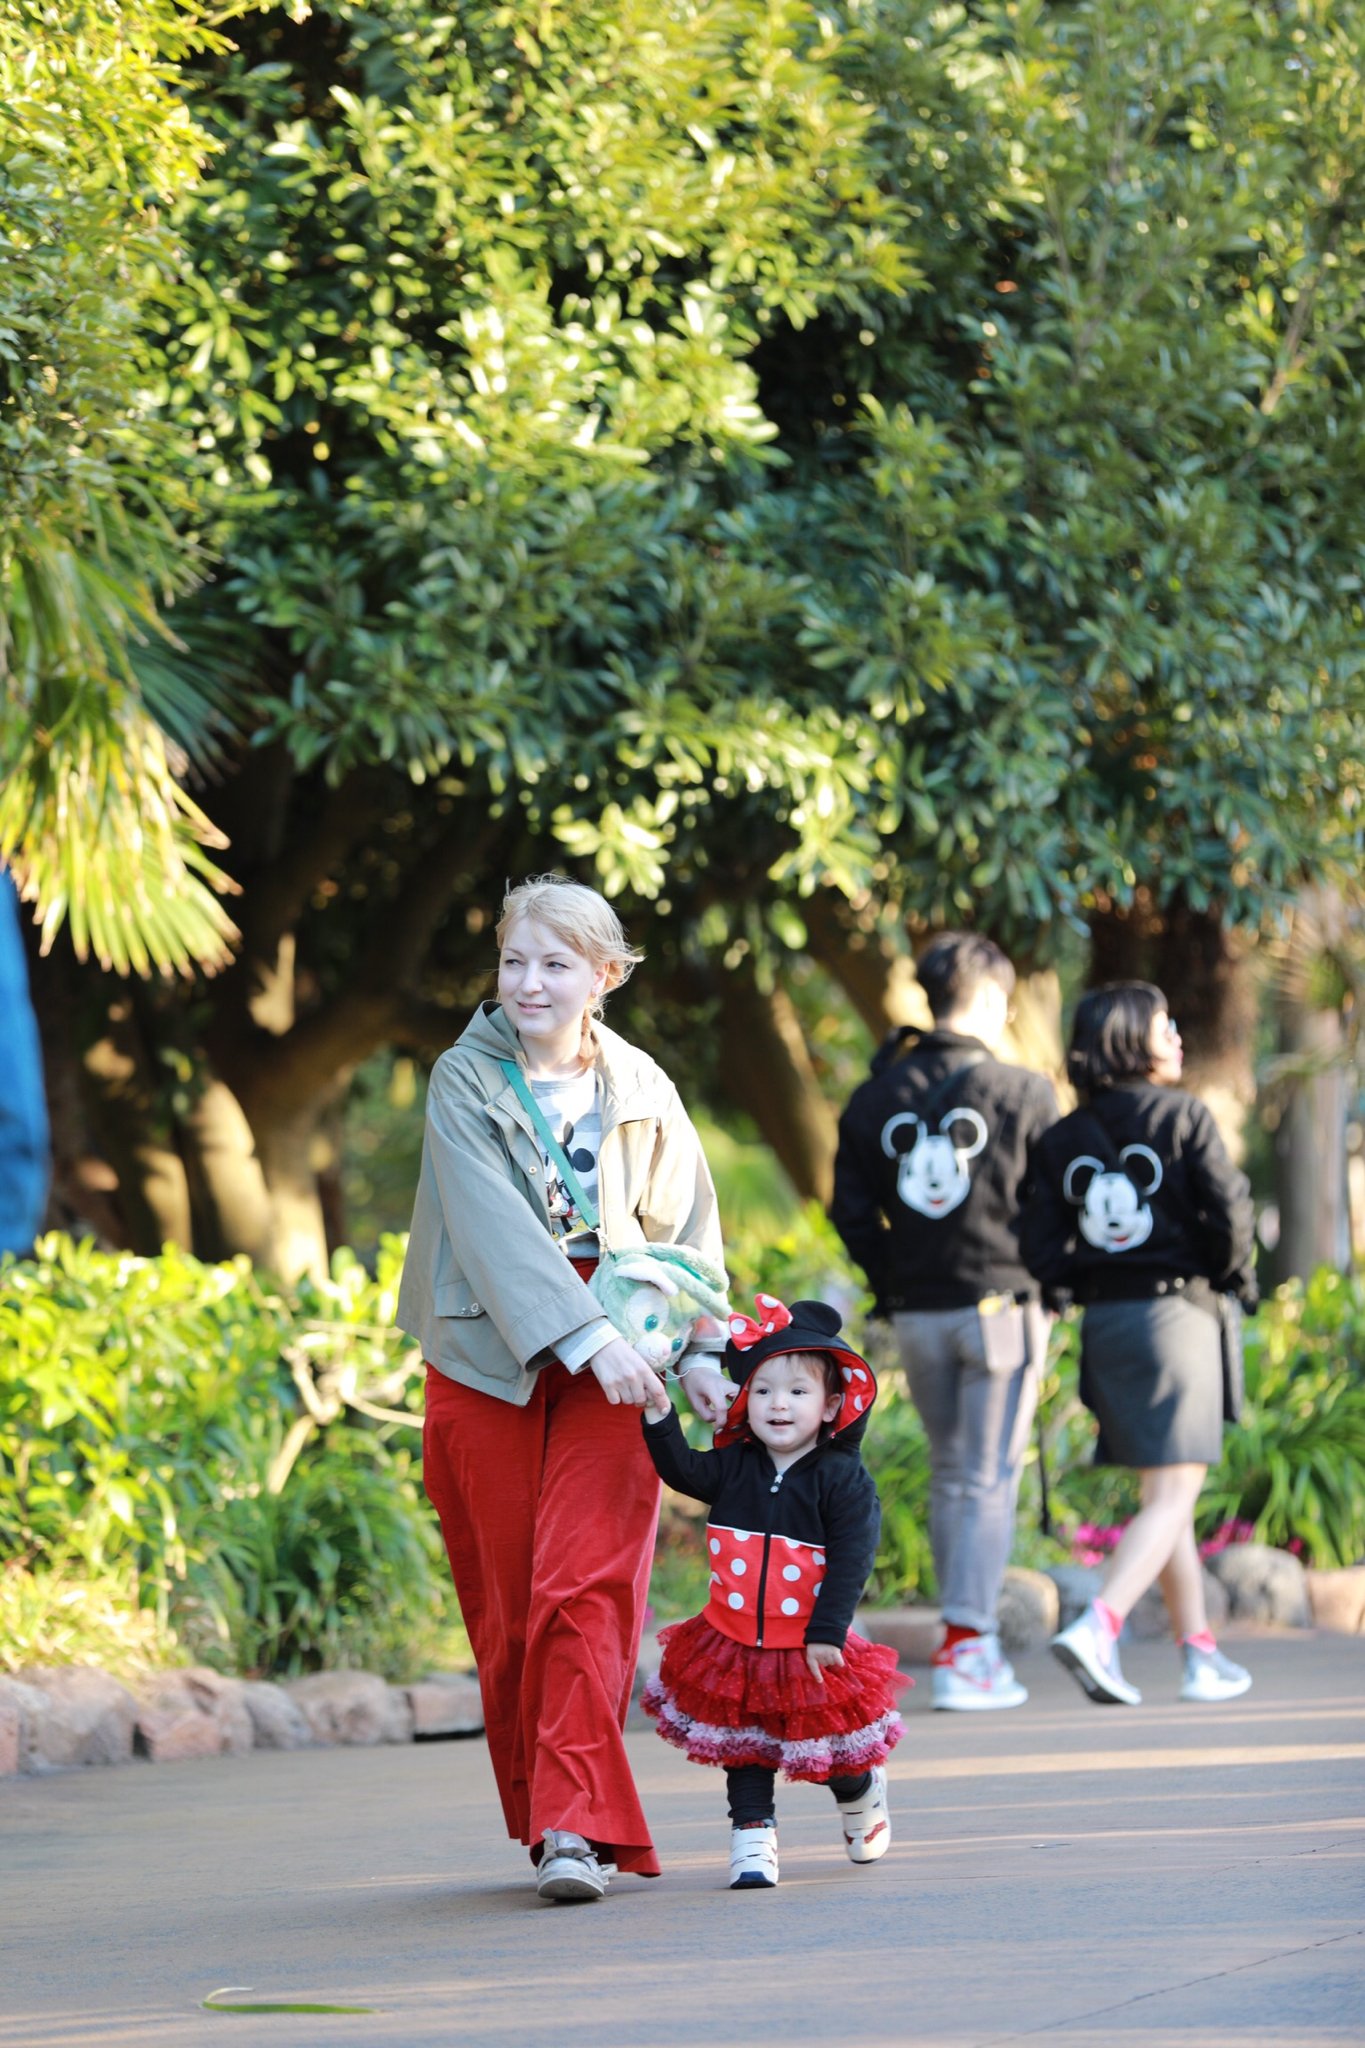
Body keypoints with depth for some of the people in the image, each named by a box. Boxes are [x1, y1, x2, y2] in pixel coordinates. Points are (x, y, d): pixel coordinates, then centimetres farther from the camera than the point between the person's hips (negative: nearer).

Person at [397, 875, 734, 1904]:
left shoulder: (639, 1087, 7)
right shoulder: (466, 1083, -2)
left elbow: (686, 1223, 14)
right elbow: (496, 1225, -14)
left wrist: (701, 1348, 1)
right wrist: (587, 1336, -24)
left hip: (609, 1366, 0)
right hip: (490, 1367, 0)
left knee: (584, 1591, -13)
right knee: (506, 1609, 3)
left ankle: (577, 1826, -17)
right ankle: (545, 1818, 15)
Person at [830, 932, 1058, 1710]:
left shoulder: (876, 1098, 6)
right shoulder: (1022, 1092, -7)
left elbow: (851, 1211, 7)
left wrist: (895, 1285, 14)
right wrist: (1049, 1291, 10)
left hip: (918, 1315, 4)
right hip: (1001, 1303, -4)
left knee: (950, 1472, 16)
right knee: (989, 1478, -2)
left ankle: (974, 1642, 19)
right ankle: (966, 1646, -8)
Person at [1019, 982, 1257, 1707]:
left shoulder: (1064, 1138, 6)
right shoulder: (1183, 1117, -6)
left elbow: (1040, 1245, -1)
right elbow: (1227, 1209, -13)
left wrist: (1078, 1285, 13)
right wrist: (1235, 1279, 4)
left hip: (1102, 1321, 6)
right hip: (1175, 1313, -6)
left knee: (1166, 1496, 16)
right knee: (1171, 1498, -7)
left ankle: (1199, 1653, 18)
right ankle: (1096, 1629, -26)